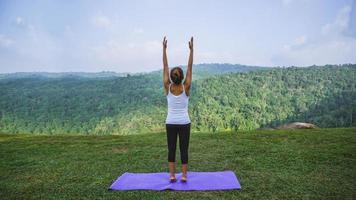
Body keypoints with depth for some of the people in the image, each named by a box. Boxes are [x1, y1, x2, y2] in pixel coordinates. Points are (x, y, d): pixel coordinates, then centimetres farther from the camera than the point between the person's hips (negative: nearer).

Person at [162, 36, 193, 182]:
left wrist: (164, 49, -3)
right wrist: (191, 49, -6)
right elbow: (190, 68, -8)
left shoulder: (168, 88, -8)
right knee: (184, 149, 8)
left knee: (171, 149, 10)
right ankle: (184, 175, 13)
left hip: (170, 123, 1)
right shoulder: (186, 88, -10)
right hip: (184, 123, -1)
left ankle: (172, 175, 14)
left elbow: (165, 67, -5)